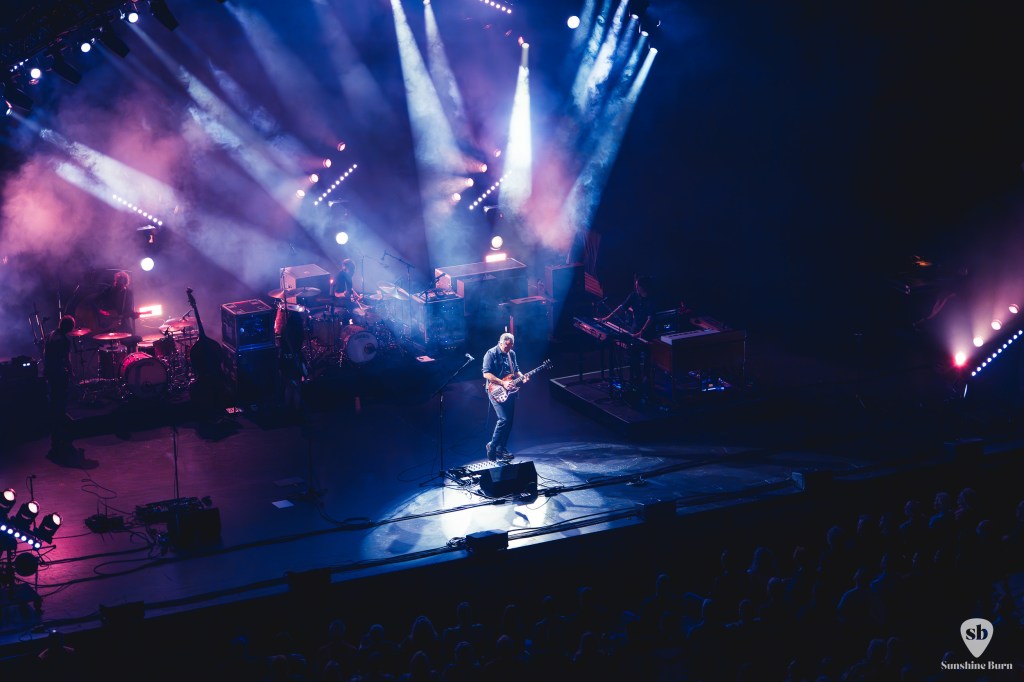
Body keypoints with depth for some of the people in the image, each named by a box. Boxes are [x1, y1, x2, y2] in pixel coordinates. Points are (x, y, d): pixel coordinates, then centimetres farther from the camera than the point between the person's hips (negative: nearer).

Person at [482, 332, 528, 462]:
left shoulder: (511, 354, 11)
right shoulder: (491, 354, -11)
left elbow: (515, 370, 22)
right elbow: (486, 374, -17)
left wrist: (521, 377, 0)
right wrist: (503, 383, -21)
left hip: (509, 391, 8)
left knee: (509, 421, 8)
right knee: (504, 419, -18)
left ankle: (502, 449, 18)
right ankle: (492, 447, -4)